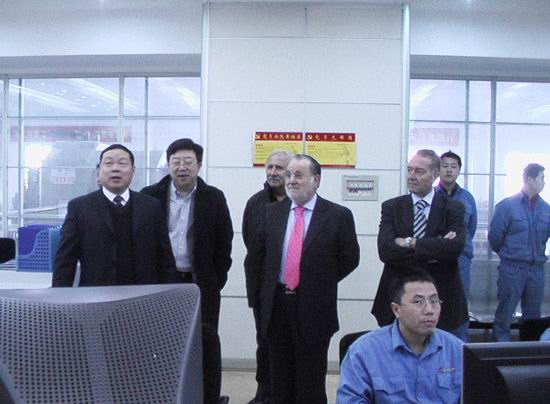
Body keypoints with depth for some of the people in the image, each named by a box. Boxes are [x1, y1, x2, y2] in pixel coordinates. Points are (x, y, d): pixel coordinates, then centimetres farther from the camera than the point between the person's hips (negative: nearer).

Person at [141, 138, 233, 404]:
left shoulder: (214, 198, 1)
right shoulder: (150, 196, 1)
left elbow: (223, 244, 4)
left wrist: (216, 281, 1)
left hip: (202, 284, 0)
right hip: (161, 282, 1)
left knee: (206, 345, 5)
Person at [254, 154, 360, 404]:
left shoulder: (338, 215, -6)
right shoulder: (272, 212, 6)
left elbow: (349, 259, 0)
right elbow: (259, 254, 16)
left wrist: (320, 284, 1)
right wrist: (271, 285, 9)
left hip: (314, 308, -3)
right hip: (276, 305, 4)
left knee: (311, 383, 8)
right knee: (280, 379, 15)